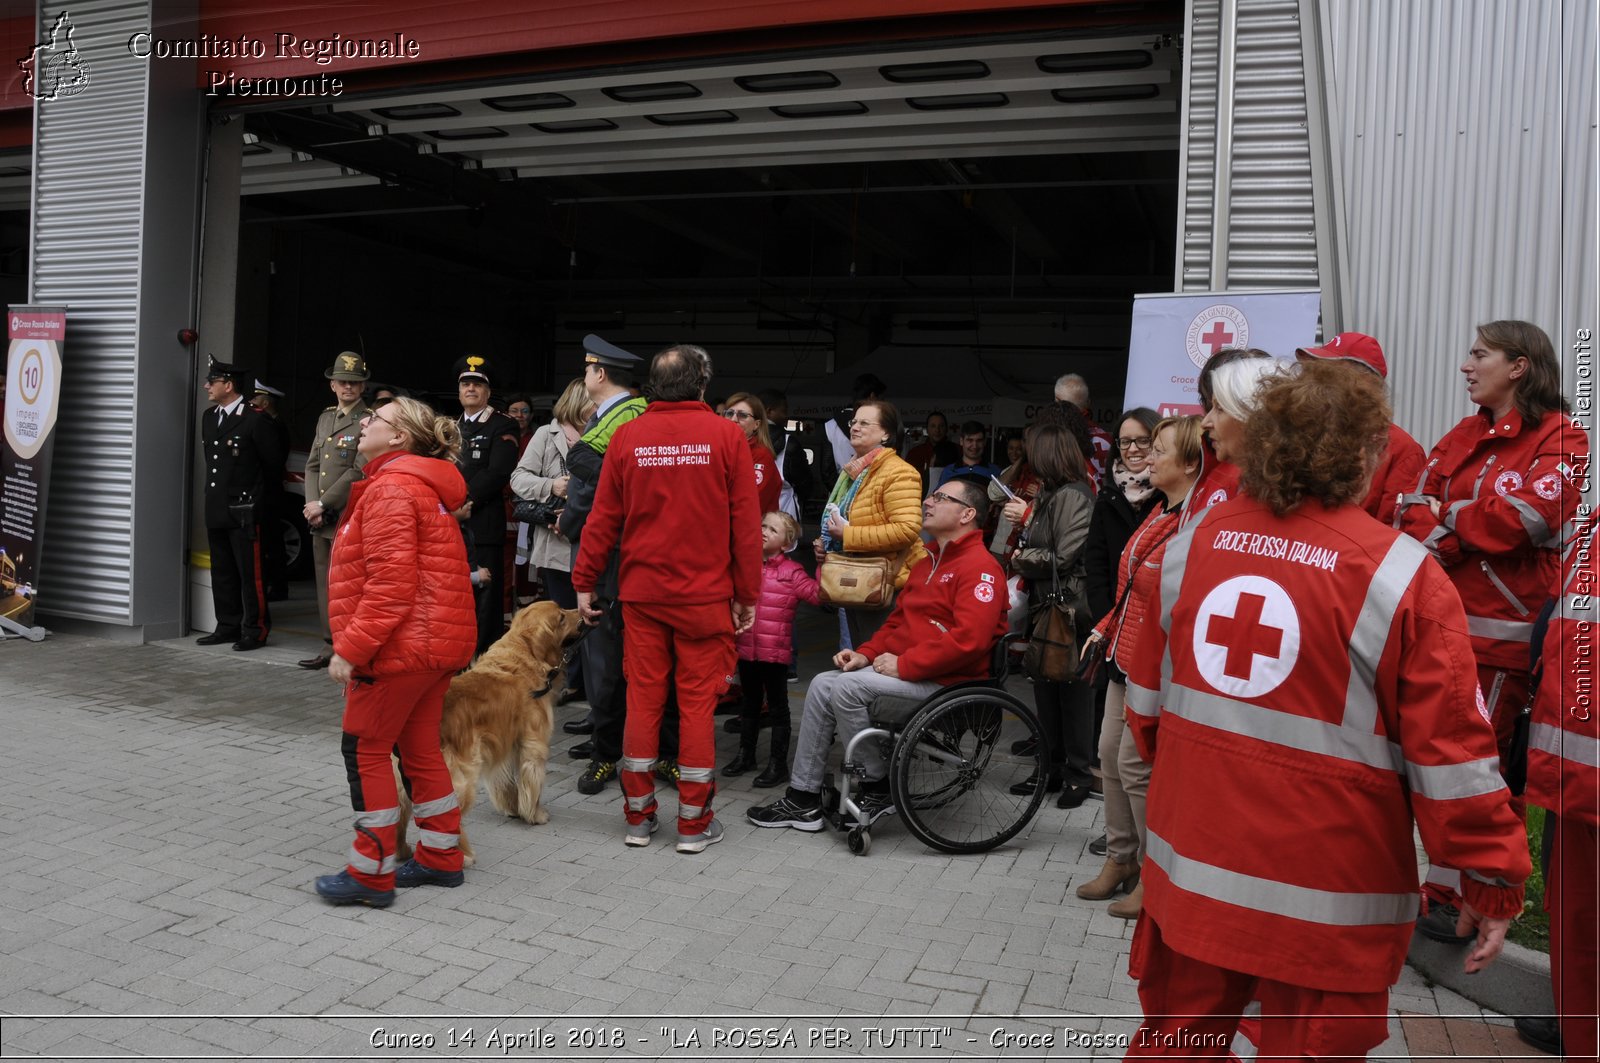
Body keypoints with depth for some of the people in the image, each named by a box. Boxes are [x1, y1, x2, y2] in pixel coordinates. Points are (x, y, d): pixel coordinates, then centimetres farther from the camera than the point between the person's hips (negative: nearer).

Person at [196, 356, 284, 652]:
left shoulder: (254, 419, -10)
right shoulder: (208, 417, 14)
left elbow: (273, 461, -2)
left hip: (243, 509, -8)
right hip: (216, 508, 8)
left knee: (250, 572, -4)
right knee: (222, 572, 12)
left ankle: (255, 630, 1)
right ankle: (228, 627, 20)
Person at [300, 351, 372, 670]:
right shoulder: (325, 417, 16)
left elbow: (359, 472, -14)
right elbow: (312, 464, 15)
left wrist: (323, 504, -13)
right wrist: (312, 504, 0)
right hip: (321, 520, 7)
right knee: (326, 584, 11)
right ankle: (331, 647, 19)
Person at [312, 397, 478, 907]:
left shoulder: (390, 490, -15)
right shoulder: (424, 489, 18)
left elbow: (390, 585, -24)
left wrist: (350, 649, -21)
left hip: (403, 644, -10)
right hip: (438, 640, 10)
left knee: (364, 750, 1)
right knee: (419, 748, 17)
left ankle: (371, 874, 8)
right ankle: (441, 859, 25)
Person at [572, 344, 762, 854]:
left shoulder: (627, 437, 0)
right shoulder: (726, 436, -5)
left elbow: (604, 518, 3)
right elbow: (745, 522, -4)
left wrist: (584, 581, 13)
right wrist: (747, 593, 3)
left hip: (641, 591, 2)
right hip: (706, 593, -2)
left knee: (643, 699, 10)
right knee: (697, 702, 4)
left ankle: (639, 816, 19)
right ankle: (694, 823, 11)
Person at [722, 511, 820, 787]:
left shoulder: (792, 572, -8)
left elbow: (817, 594, -17)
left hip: (775, 652, -5)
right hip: (746, 649, 6)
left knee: (777, 707, 5)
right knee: (749, 703, 20)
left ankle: (778, 763, 13)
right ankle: (745, 754, 33)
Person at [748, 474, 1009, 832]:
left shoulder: (981, 568, -12)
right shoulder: (928, 562, 21)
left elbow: (969, 638, -24)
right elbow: (898, 619, 25)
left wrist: (904, 664, -21)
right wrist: (866, 654, 7)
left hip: (944, 682, -10)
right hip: (907, 670, 10)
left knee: (846, 688, -23)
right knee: (823, 685, -3)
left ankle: (878, 788, -5)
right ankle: (802, 799, 1)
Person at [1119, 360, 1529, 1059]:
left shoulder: (1191, 542, -1)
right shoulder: (1404, 577, -15)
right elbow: (1451, 754, -12)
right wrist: (1495, 881, 1)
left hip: (1188, 864, 5)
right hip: (1323, 908, -4)